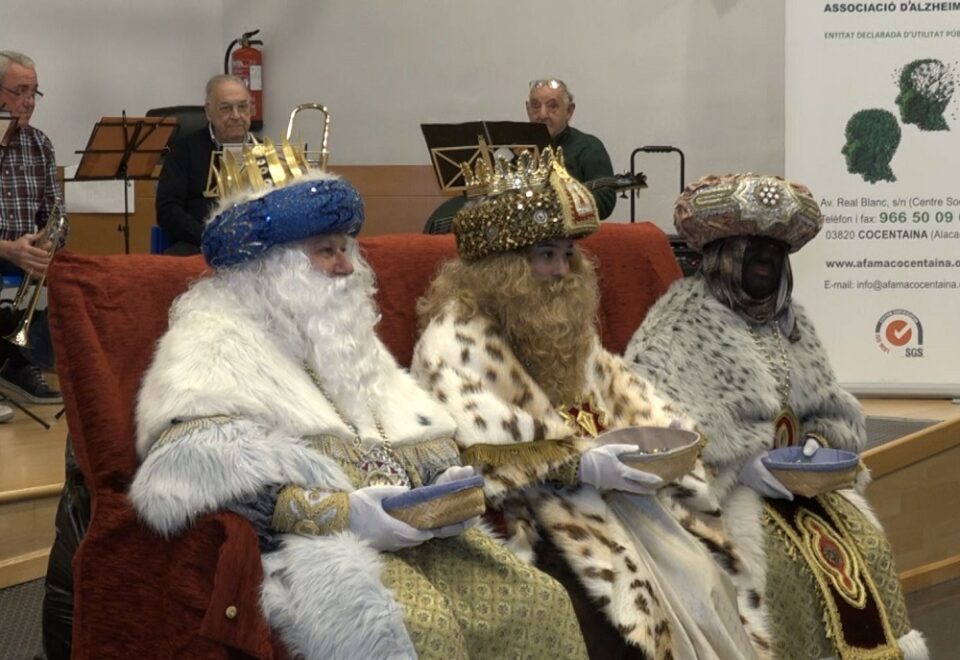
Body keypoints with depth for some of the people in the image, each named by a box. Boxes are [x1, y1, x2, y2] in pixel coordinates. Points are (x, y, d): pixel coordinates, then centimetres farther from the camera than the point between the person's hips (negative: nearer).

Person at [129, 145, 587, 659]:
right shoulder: (212, 351, -2)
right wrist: (337, 513, -22)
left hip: (409, 532, 8)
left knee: (538, 603, -14)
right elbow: (198, 477, -18)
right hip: (309, 547, -7)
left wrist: (445, 486, -1)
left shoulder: (340, 334, 23)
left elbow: (420, 443, 23)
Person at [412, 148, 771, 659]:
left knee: (698, 577, -11)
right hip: (521, 514, -8)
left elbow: (619, 392, 22)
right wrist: (580, 467, -26)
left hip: (591, 494, 8)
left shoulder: (562, 324, 18)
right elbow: (474, 453, -21)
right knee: (619, 596, -29)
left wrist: (669, 431, 0)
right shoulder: (455, 340, -9)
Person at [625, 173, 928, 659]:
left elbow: (834, 412, 18)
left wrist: (817, 445, -5)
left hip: (793, 482, 6)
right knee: (785, 557, -27)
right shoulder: (684, 317, -7)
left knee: (864, 544, -14)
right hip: (719, 486, -6)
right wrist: (738, 462, -21)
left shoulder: (790, 321, 15)